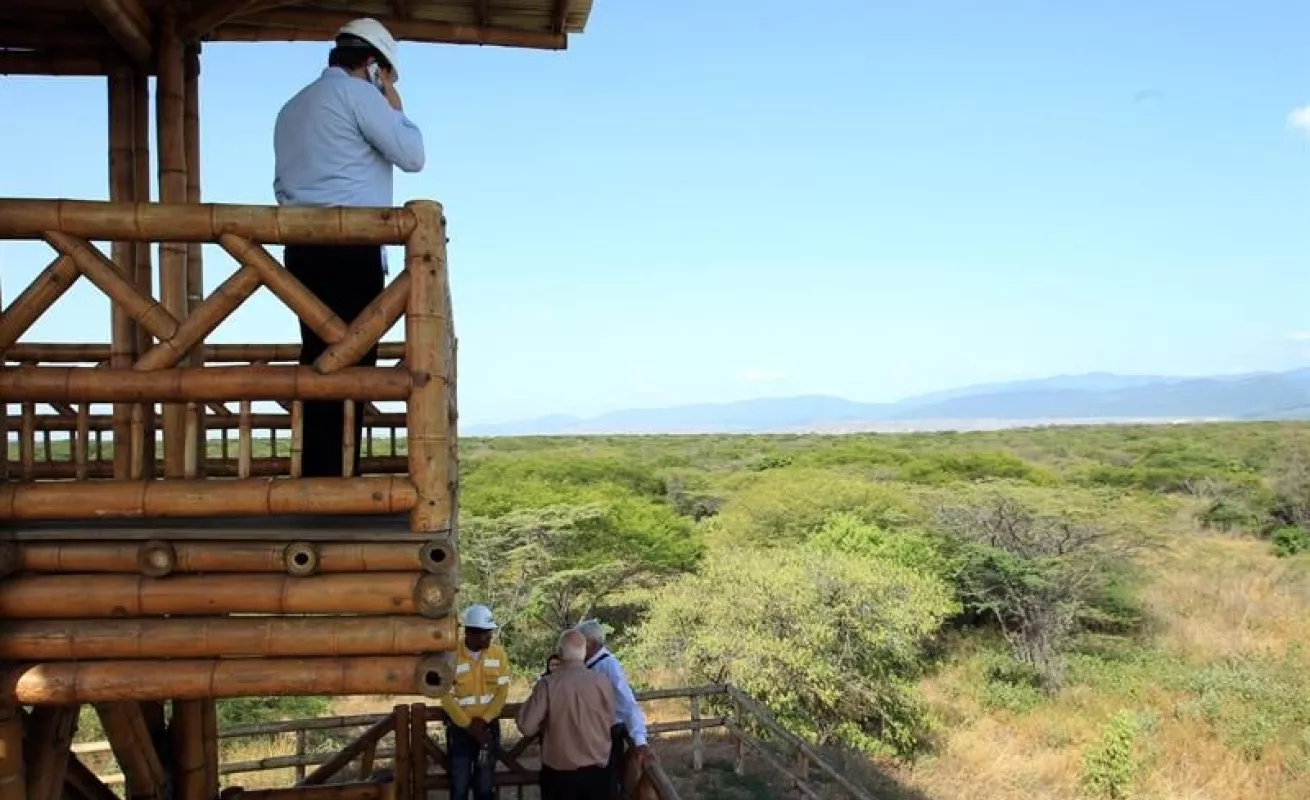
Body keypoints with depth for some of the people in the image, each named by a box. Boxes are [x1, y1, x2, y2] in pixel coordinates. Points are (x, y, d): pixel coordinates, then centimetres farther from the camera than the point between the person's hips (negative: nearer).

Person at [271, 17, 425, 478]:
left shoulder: (292, 108, 26)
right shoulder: (356, 92, 0)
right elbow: (412, 156, -5)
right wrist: (395, 103, 9)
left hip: (303, 249, 8)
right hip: (350, 249, -8)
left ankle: (316, 480, 7)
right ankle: (335, 483, -11)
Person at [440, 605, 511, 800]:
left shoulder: (498, 652, -6)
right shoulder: (451, 655, -14)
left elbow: (502, 690, -4)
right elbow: (447, 697, -12)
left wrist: (483, 721, -13)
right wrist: (469, 726, -14)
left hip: (489, 726, 2)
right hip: (459, 728, -2)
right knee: (459, 784, 4)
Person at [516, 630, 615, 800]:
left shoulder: (547, 684, -16)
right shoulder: (601, 682, -11)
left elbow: (526, 727, -12)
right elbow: (609, 721, 3)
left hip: (559, 771, -1)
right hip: (597, 770, 1)